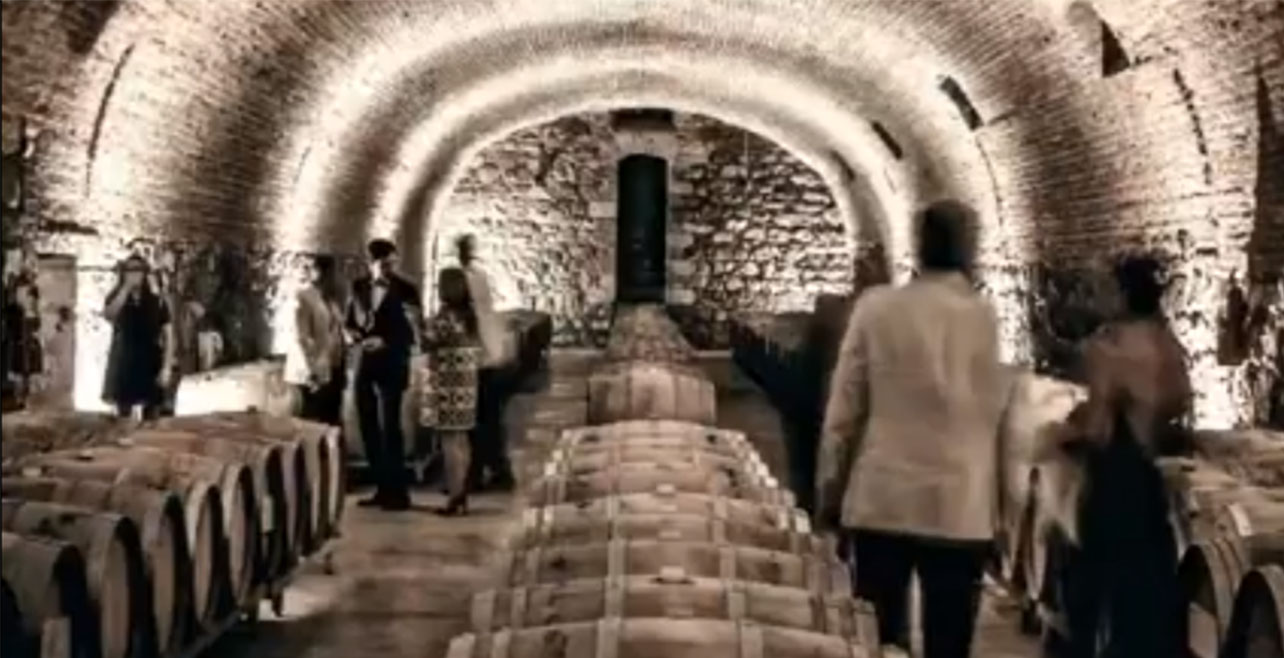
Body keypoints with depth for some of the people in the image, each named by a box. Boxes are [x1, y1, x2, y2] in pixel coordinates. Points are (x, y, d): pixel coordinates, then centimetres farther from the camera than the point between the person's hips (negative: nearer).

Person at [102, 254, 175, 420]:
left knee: (151, 419, 0)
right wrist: (126, 288, -18)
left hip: (150, 364, 0)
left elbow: (168, 335, 0)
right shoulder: (117, 299, 4)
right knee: (124, 417, 3)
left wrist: (166, 367, -9)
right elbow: (109, 314, -20)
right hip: (124, 364, 0)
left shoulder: (157, 302, 3)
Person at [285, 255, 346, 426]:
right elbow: (302, 337, -14)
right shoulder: (304, 297, -8)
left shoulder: (332, 296, 9)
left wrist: (343, 367, 7)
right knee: (314, 419, -1)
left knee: (332, 419, 7)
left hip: (334, 368, 5)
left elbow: (338, 332, 11)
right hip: (315, 370, -5)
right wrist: (312, 370, -18)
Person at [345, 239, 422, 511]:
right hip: (364, 365, 5)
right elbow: (348, 322, 14)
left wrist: (385, 342, -18)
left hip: (392, 365, -5)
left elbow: (413, 334, -8)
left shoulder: (406, 290, -5)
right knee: (369, 429, 7)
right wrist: (357, 335, -7)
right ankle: (383, 488, 16)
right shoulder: (359, 287, 8)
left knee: (389, 428, -8)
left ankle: (398, 492, -1)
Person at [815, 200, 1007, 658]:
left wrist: (828, 493, 10)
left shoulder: (876, 307, -2)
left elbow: (843, 412, 1)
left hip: (880, 502, 1)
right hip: (961, 509, 0)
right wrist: (1003, 507, 12)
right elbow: (1002, 417, 2)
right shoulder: (990, 320, -2)